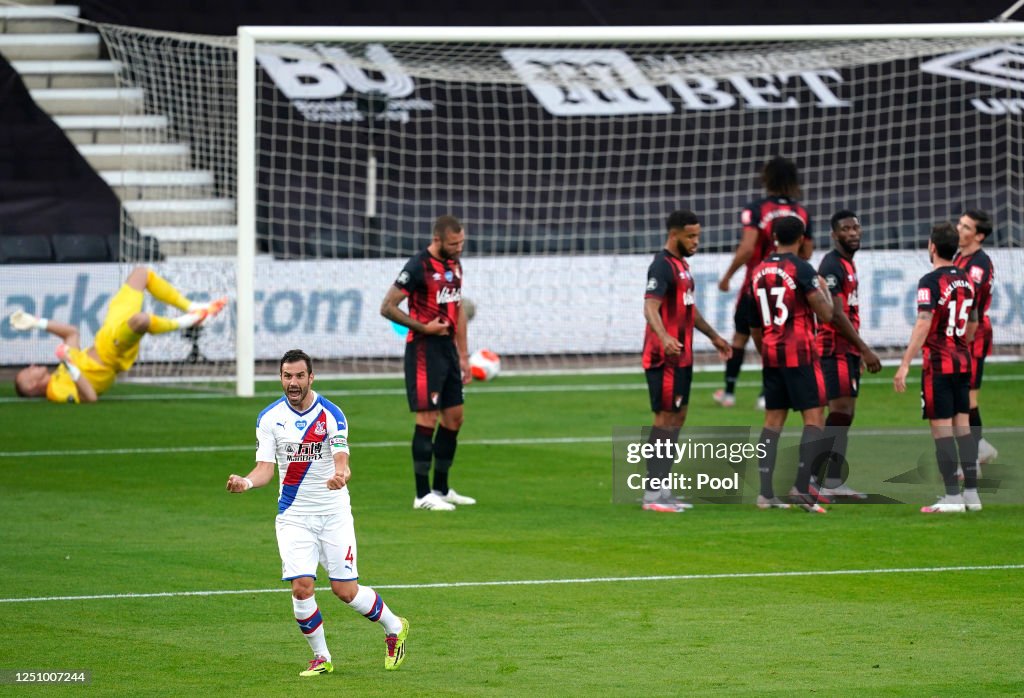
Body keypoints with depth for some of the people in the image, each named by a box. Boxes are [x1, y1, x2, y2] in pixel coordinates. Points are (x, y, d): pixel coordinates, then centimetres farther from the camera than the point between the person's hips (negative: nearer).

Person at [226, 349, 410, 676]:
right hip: (293, 516, 2)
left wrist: (341, 475, -42)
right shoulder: (269, 418, -3)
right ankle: (321, 657, 6)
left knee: (346, 590, -1)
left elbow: (341, 460, -18)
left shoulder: (331, 415, -9)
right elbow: (266, 467, -6)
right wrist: (246, 482, -29)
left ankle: (394, 627, 27)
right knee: (301, 587, -13)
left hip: (334, 512, -2)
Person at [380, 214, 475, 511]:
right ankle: (423, 495, -5)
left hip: (448, 349, 8)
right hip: (424, 351, -8)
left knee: (453, 417, 10)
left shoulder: (454, 265, 12)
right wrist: (423, 327, -14)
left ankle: (441, 489, 20)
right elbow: (388, 307, -15)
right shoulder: (418, 267, -14)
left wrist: (463, 355, 18)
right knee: (428, 418, -9)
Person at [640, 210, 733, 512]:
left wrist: (713, 336, 38)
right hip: (665, 358, -10)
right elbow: (650, 308, -26)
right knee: (665, 417, -10)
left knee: (677, 417, 11)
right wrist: (664, 338, -43)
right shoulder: (662, 266, -14)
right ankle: (652, 493, -9)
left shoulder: (682, 265, 17)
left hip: (682, 357, 10)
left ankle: (663, 489, 16)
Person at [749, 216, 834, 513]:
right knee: (814, 418, -3)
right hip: (800, 353, -6)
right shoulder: (801, 269, -10)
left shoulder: (759, 271, 9)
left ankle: (766, 493, 5)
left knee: (773, 420, 9)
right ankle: (801, 487, -16)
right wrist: (824, 290, 10)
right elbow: (826, 314, -9)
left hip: (770, 352, 6)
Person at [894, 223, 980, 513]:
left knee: (941, 427, -5)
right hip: (962, 363, 7)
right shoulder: (966, 280, 10)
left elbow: (923, 325, -21)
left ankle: (952, 496, -7)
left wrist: (905, 364, -21)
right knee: (962, 425, 10)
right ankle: (971, 492, 11)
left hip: (938, 364, -7)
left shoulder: (931, 282, -13)